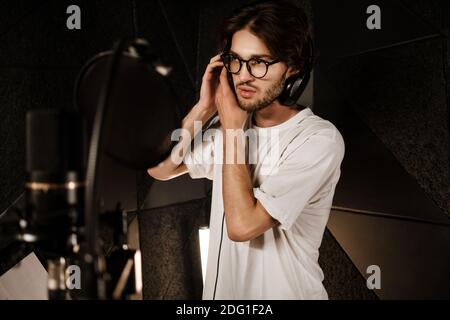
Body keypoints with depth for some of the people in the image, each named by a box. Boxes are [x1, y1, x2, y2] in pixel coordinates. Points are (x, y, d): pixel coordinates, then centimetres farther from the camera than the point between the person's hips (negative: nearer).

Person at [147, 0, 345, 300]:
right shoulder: (227, 122, -1)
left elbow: (242, 225, -27)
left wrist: (232, 126, -21)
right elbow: (160, 169, 0)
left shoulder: (320, 139, -23)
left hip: (283, 291, -6)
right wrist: (204, 108, -11)